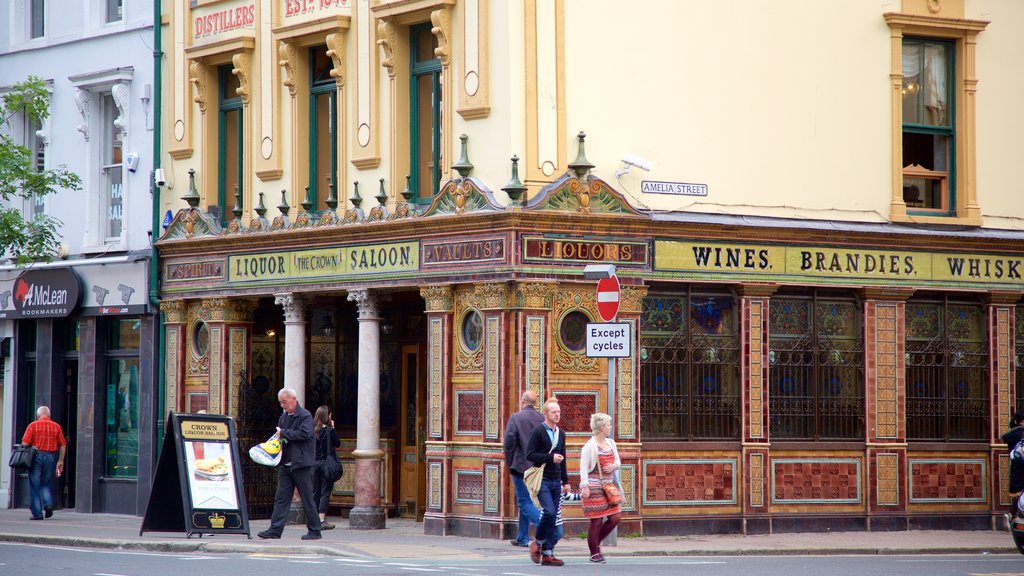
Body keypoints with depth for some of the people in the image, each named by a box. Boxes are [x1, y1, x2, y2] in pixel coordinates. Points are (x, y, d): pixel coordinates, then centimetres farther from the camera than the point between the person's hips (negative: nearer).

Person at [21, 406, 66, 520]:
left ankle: (37, 513, 1)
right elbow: (63, 445, 6)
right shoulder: (56, 426, 7)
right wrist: (60, 461, 13)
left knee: (35, 485, 3)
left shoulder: (33, 425, -1)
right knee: (45, 484, 18)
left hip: (36, 456, -3)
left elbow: (25, 443, -7)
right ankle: (48, 504, -5)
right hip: (51, 457, 3)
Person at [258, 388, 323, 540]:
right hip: (285, 464, 7)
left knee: (307, 498, 0)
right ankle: (275, 530, 2)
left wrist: (284, 433, -16)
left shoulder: (305, 415, -8)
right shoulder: (283, 417, 16)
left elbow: (305, 433, -23)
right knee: (281, 498, 3)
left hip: (301, 465, -7)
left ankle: (314, 531, 7)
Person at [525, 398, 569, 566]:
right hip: (542, 479, -6)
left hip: (556, 481, 6)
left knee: (553, 517, 3)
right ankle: (537, 542, 3)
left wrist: (565, 480, 19)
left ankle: (547, 554, 6)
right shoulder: (538, 431, -6)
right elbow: (529, 455, -11)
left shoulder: (561, 434, 15)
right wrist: (550, 457, -17)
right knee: (549, 512, -20)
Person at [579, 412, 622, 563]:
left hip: (608, 486, 7)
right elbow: (583, 467, -13)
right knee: (597, 521, -2)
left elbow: (618, 462, 20)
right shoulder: (590, 446, -11)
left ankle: (596, 542, 22)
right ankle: (594, 553, 10)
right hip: (594, 487, -7)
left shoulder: (611, 443, 12)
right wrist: (584, 487, -19)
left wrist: (613, 466, -4)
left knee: (615, 517, 4)